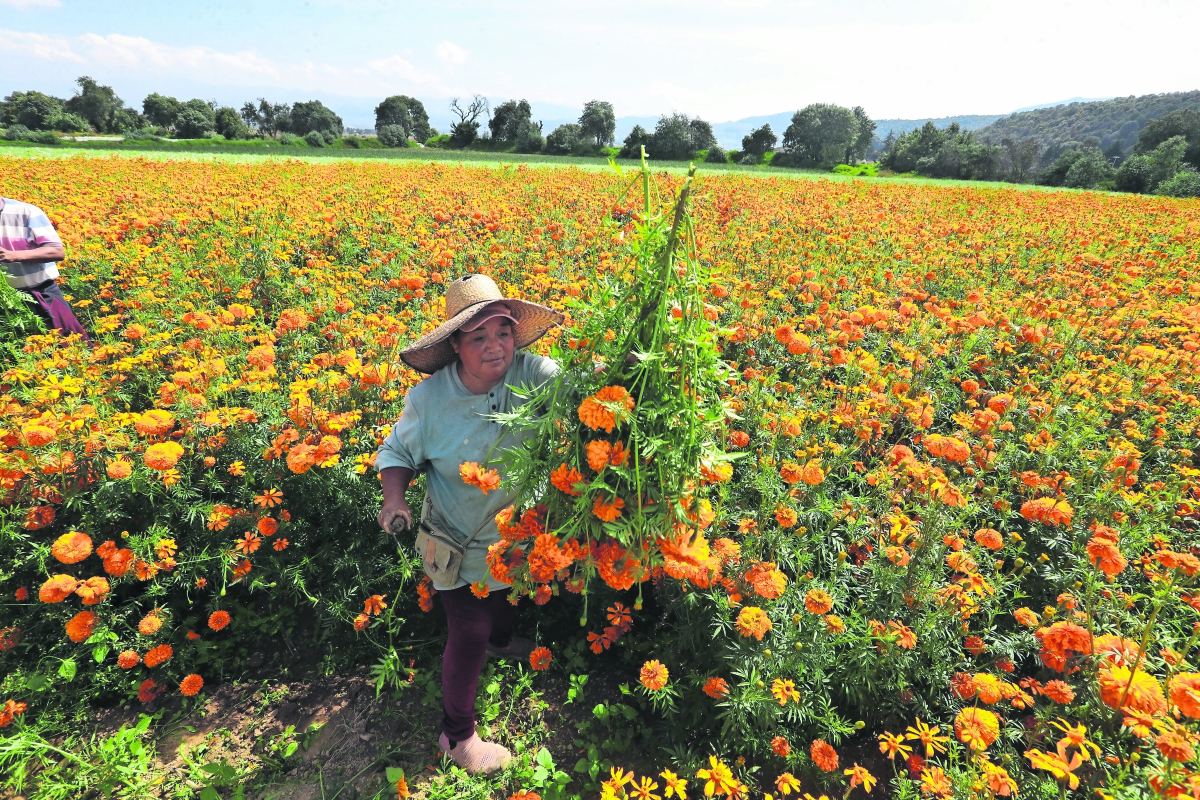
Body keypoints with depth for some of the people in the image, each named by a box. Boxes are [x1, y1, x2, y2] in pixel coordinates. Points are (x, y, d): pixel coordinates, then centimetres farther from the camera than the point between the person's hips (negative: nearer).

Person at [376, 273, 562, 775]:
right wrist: (395, 500, -24)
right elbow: (398, 453, -7)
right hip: (461, 544, -3)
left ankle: (502, 641, 70)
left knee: (509, 597, 32)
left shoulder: (532, 374, -24)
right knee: (468, 635, 7)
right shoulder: (429, 399, -22)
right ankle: (457, 735, 34)